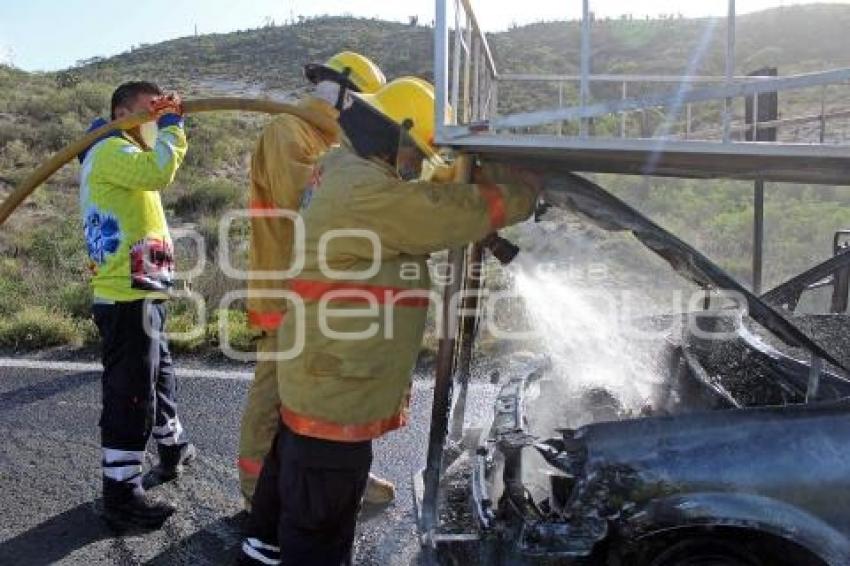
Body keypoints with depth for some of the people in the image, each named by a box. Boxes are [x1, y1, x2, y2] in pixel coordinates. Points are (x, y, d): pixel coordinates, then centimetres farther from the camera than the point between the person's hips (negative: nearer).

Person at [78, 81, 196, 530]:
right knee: (131, 394, -5)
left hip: (137, 293, 11)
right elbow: (158, 171, -29)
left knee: (158, 376, 25)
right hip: (128, 296, -11)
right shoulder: (111, 149, -11)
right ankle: (120, 495, 4)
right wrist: (172, 125, -16)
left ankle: (173, 450, 44)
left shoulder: (120, 153, 22)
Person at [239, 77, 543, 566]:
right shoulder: (366, 192, -24)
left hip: (322, 376, 11)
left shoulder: (345, 171, 9)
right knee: (321, 522, 5)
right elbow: (464, 211, -23)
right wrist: (527, 188, -7)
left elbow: (428, 211, 12)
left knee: (293, 477, 29)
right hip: (337, 387, -11)